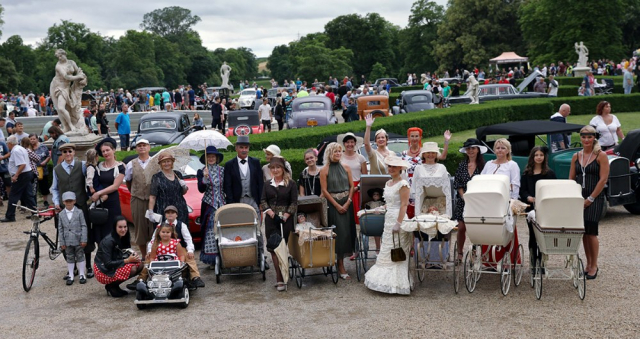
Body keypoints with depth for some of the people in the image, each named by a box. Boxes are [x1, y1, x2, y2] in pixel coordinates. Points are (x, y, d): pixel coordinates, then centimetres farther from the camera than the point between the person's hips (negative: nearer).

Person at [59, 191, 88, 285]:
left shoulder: (79, 212, -4)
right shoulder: (61, 215, 3)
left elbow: (84, 226, -4)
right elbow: (61, 229, 5)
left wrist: (84, 240, -9)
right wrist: (62, 243, 1)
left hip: (78, 240, -2)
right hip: (68, 241, 2)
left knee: (80, 257, 6)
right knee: (70, 258, 9)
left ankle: (82, 275, 16)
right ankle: (70, 276, 17)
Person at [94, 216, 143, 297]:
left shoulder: (125, 238, 0)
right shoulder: (108, 241, -22)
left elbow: (124, 255, 10)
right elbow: (107, 264, -23)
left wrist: (133, 256, -13)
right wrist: (127, 260, -25)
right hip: (104, 271, -8)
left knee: (139, 265, -12)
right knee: (132, 269, -28)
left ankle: (114, 285, 1)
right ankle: (111, 286, -5)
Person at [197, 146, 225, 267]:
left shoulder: (223, 170, 9)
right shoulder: (202, 172, 4)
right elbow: (201, 190, -5)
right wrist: (205, 178, -20)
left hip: (222, 203, 1)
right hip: (209, 204, -1)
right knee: (210, 231, -3)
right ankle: (212, 259, 1)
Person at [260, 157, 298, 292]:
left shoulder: (290, 184, 2)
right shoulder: (267, 184, 12)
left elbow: (294, 202, -1)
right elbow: (263, 201, 9)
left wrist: (286, 215, -13)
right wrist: (270, 211, -10)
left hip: (286, 220, -3)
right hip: (271, 220, 3)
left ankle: (280, 279, -3)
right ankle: (280, 278, 4)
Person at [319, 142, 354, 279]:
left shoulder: (346, 168, 8)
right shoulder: (324, 170, -2)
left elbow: (351, 186, 6)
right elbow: (324, 190, -6)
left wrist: (348, 203, -7)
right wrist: (337, 205, -12)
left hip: (347, 203, 4)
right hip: (333, 204, -4)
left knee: (347, 230, 2)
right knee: (339, 232, -7)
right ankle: (340, 266, -3)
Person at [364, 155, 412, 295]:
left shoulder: (402, 184, -11)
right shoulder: (388, 183, 15)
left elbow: (404, 205, -16)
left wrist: (398, 223, -21)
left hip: (398, 217, -9)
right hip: (388, 217, 9)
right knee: (387, 250, 10)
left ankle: (397, 282, 2)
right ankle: (387, 279, 16)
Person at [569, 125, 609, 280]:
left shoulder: (601, 156, -5)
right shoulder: (576, 156, 9)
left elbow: (603, 179, -10)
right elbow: (571, 178, 12)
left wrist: (590, 198, -11)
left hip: (595, 198, -4)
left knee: (591, 231, -6)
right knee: (584, 232, 7)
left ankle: (594, 266, 6)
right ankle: (588, 264, 18)